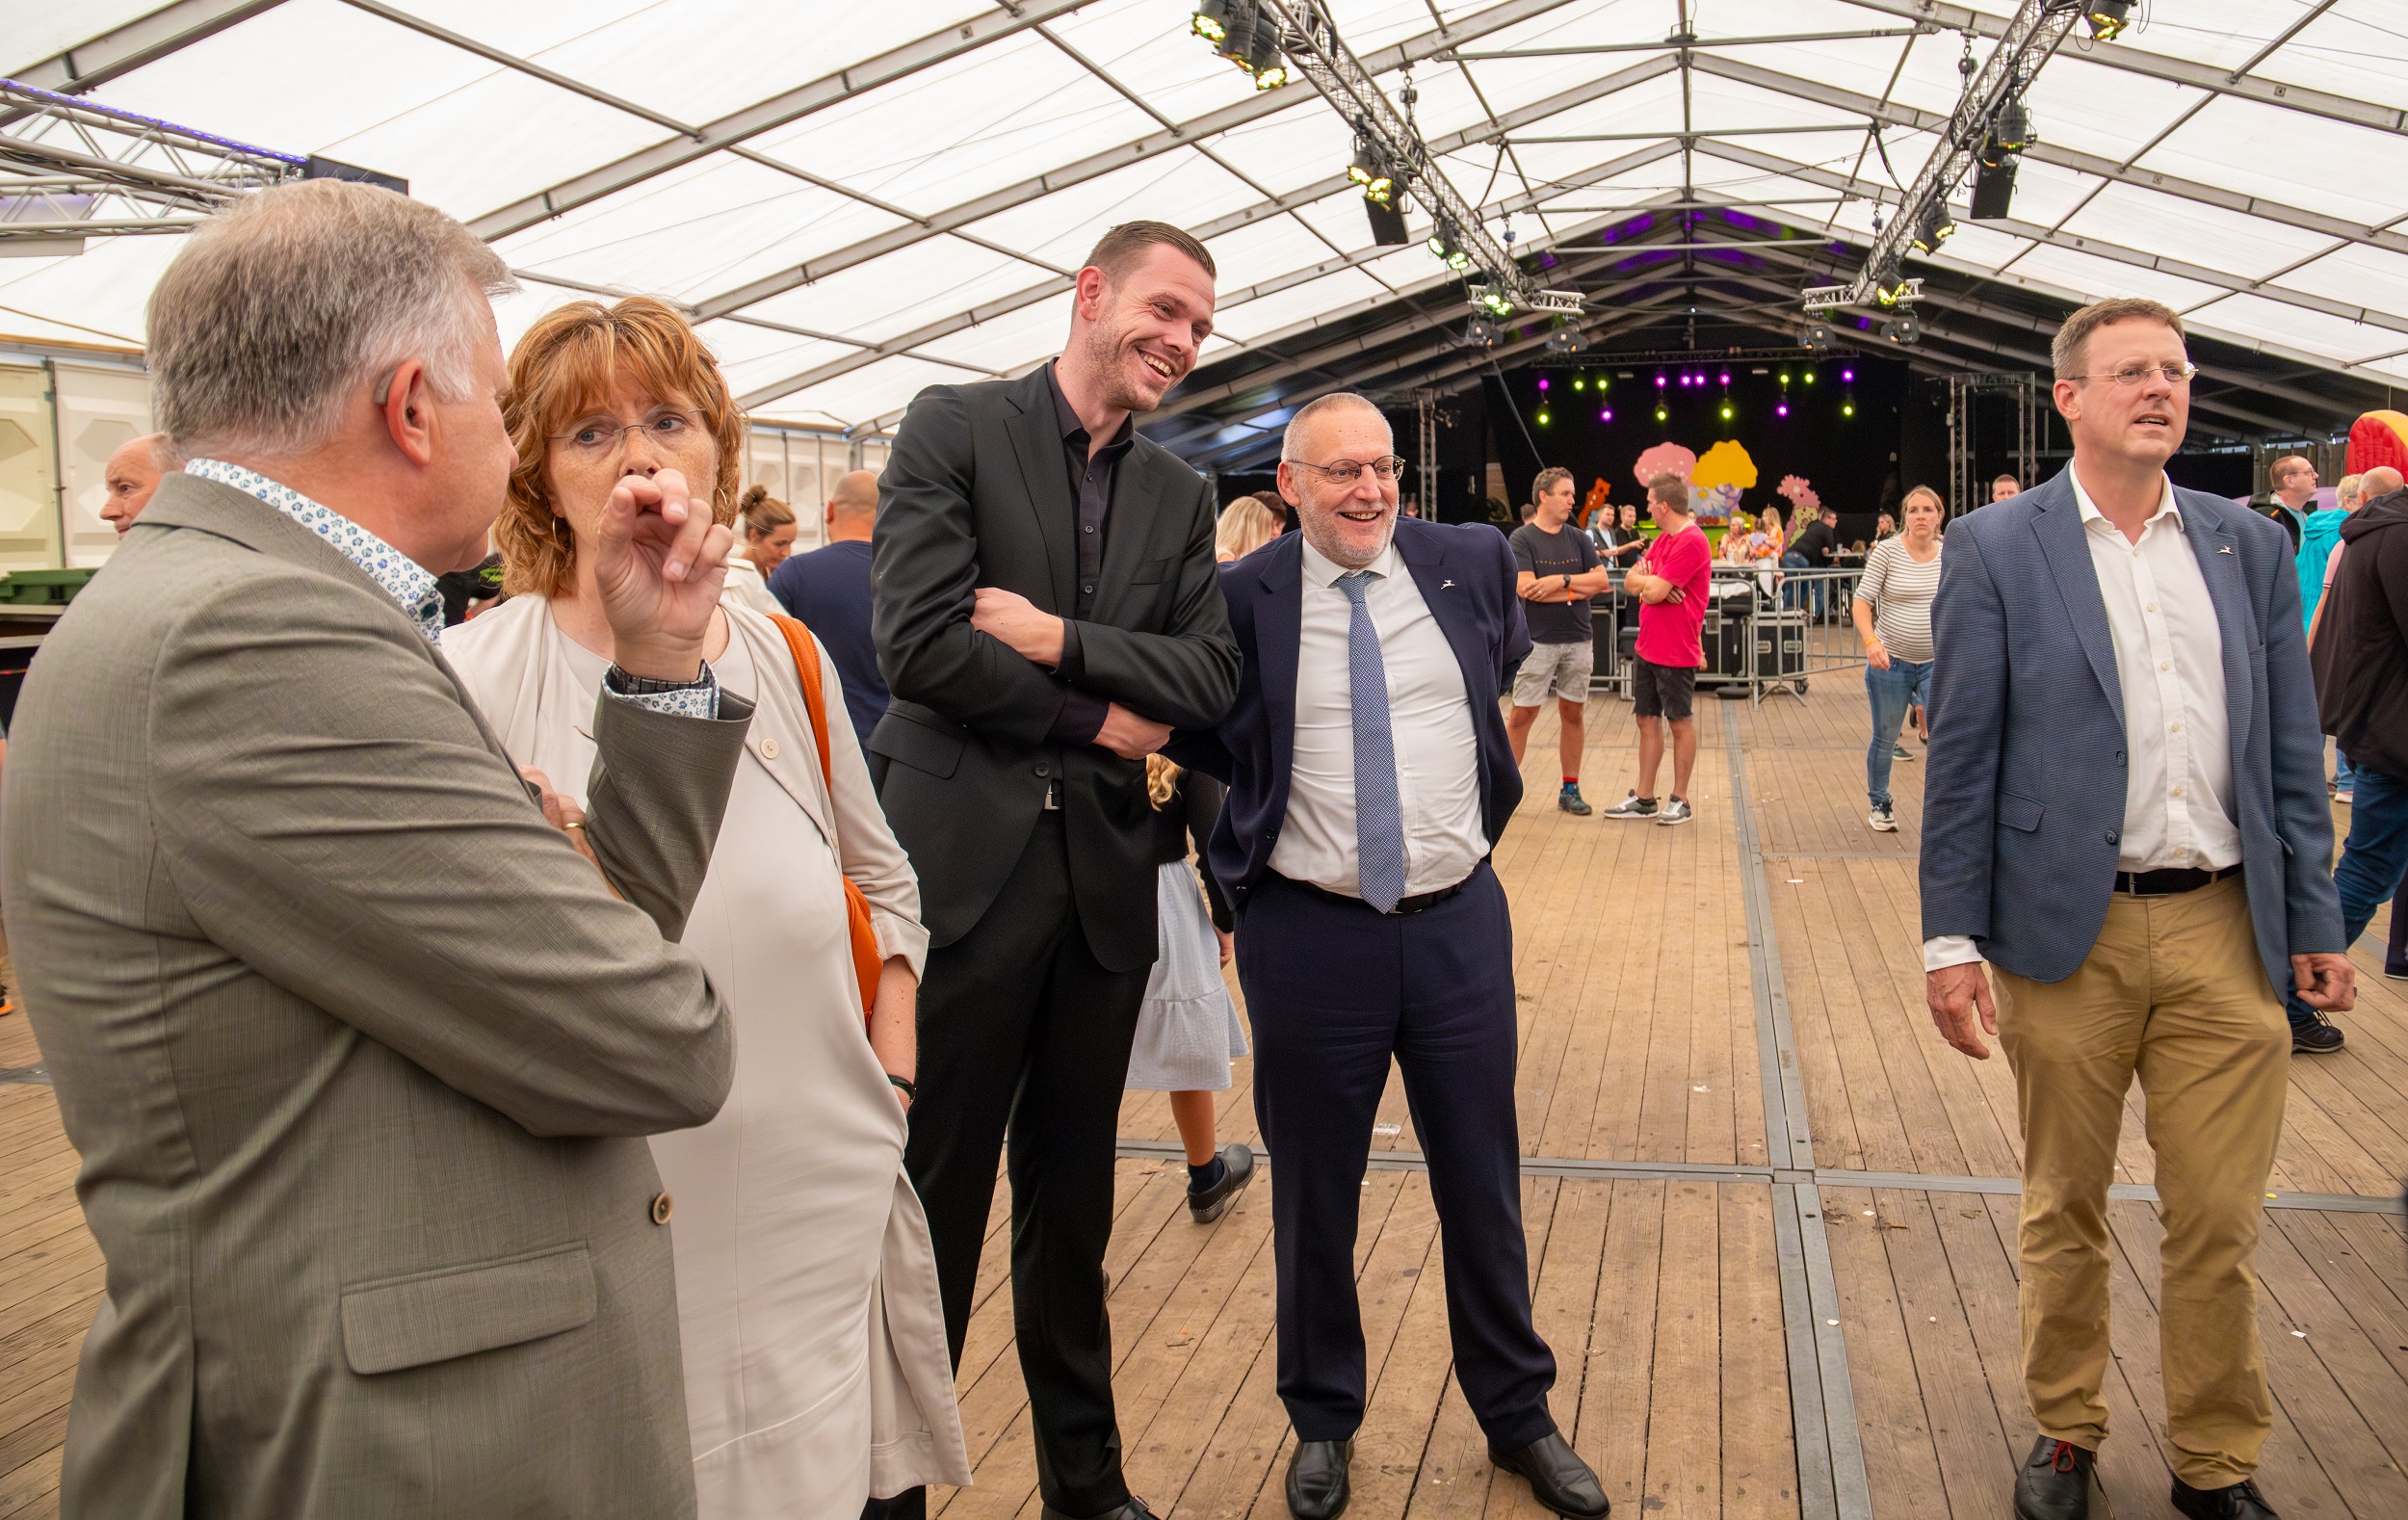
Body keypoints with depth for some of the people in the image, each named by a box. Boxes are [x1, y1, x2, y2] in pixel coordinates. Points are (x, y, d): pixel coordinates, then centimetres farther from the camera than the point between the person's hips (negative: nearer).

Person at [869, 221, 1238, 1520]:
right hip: (964, 864, -5)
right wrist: (1097, 718, -7)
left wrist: (1061, 639, -13)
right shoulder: (955, 427, -3)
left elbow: (1209, 678, 1)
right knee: (932, 1196, 4)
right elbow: (919, 642, -15)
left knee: (1072, 1204, 17)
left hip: (1103, 877, 5)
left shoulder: (1178, 494, 12)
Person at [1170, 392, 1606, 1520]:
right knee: (1314, 1193, 12)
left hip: (1460, 920, 2)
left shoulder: (1471, 564, 0)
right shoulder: (1241, 599, -8)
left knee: (1484, 1186, 13)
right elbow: (1197, 735, 8)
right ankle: (1323, 1421, 32)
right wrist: (1276, 793, 0)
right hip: (1309, 930, -2)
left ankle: (1518, 1415, 32)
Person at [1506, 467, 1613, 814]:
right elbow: (1526, 588, -18)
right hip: (1538, 639, -4)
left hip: (1578, 640, 4)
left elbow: (1602, 581, -2)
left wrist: (1561, 581, -16)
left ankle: (1570, 789, 17)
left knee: (1572, 713, 9)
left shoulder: (1578, 539, 8)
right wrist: (1580, 590, -11)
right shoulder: (1522, 539, -5)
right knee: (1523, 714, -1)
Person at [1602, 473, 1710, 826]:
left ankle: (1680, 800, 12)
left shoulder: (1692, 542, -17)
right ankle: (1644, 798, 19)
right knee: (1647, 719, 11)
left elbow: (1654, 591, -21)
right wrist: (1650, 583, -11)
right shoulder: (1662, 539, 13)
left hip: (1677, 651, -9)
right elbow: (1630, 582, 10)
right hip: (1647, 647, 9)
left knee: (1680, 722, 3)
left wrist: (1643, 580, 1)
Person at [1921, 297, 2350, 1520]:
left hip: (2225, 928, 3)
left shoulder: (2249, 544, 9)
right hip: (2069, 931, -2)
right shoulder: (1996, 548, -2)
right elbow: (1961, 760, -3)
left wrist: (2315, 922, 6)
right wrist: (1953, 938, -6)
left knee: (2219, 1221, 7)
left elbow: (2290, 752, 10)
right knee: (2064, 1210, 12)